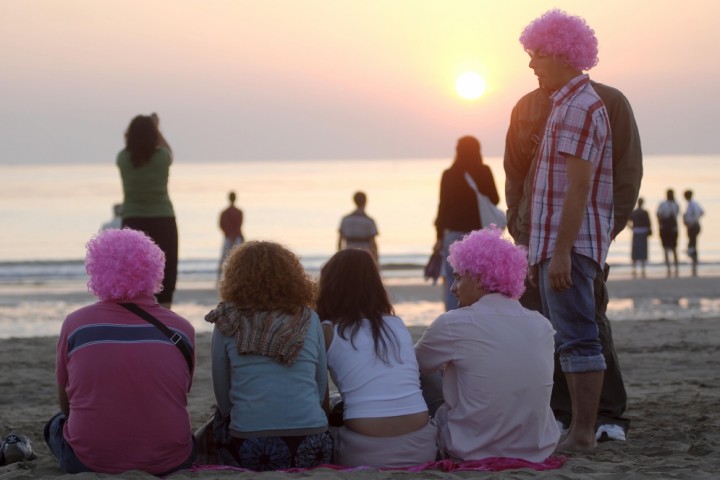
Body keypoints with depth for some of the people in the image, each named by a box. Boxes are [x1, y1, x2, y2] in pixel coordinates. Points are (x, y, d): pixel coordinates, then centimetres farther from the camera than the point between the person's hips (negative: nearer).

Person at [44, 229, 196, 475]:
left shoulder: (74, 324, -5)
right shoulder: (182, 329, -3)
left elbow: (66, 405, 7)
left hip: (89, 462, -2)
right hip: (169, 462, 2)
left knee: (56, 424, 30)